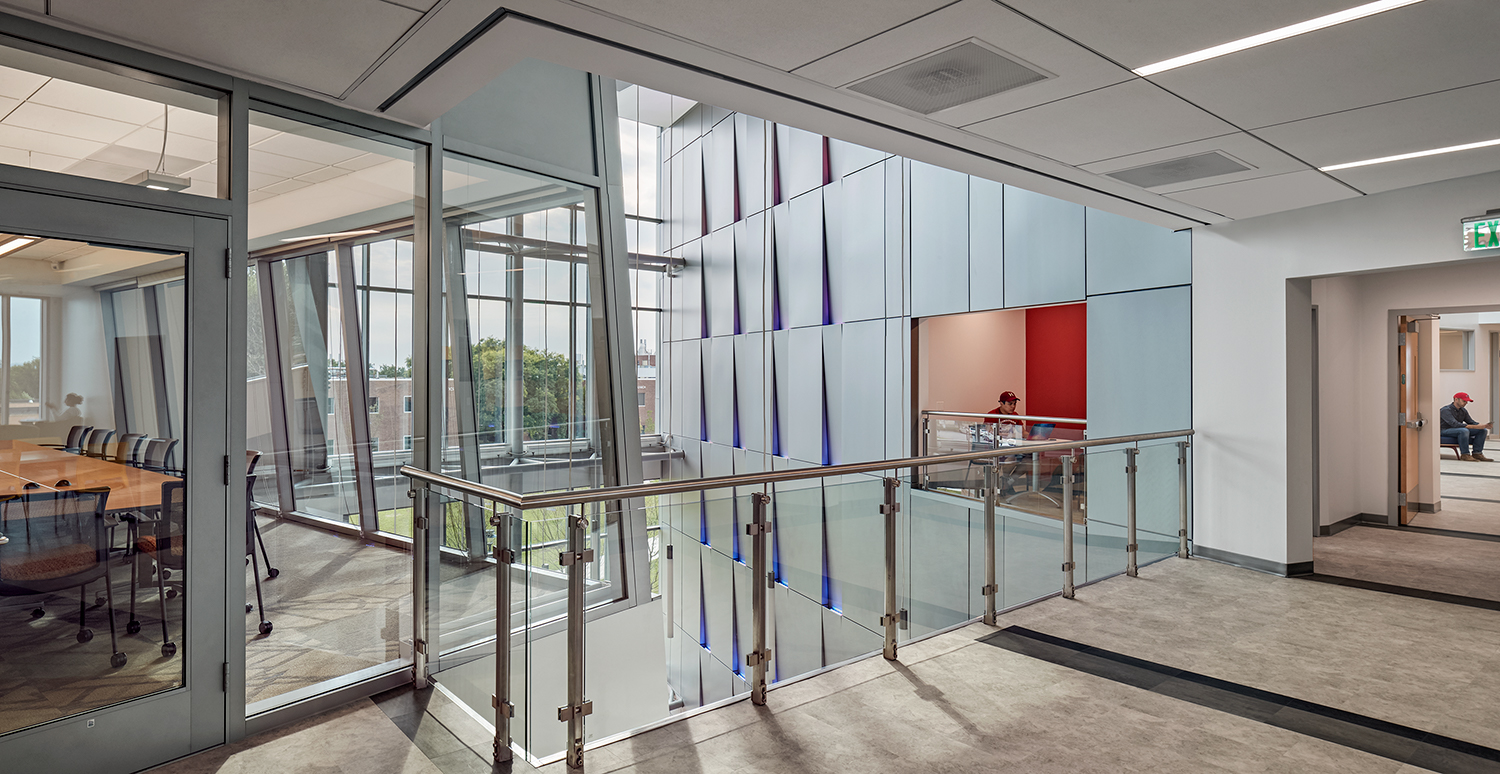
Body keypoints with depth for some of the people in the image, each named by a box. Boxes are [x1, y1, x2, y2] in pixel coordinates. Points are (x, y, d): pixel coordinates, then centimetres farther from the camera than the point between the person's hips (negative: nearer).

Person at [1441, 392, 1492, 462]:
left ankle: (1477, 453, -8)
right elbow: (1455, 424, -29)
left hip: (1459, 431, 9)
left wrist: (1482, 426, -15)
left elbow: (1471, 422, 7)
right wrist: (1475, 427, -32)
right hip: (1446, 431, -9)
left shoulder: (1463, 411, 11)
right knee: (1464, 430, -37)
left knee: (1483, 430, -5)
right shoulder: (1446, 410, -18)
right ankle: (1465, 455, -27)